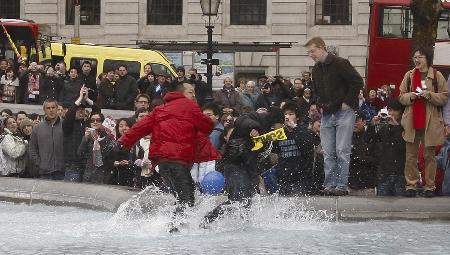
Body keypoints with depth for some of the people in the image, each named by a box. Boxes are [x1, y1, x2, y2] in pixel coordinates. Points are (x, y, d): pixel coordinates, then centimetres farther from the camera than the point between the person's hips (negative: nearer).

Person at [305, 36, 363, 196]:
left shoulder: (340, 64, -11)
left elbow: (358, 82, -13)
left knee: (342, 151, -9)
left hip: (344, 113, -7)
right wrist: (321, 104, 11)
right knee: (328, 153, 3)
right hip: (327, 115, 7)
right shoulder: (316, 70, 12)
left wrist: (347, 102, -13)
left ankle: (342, 185, -7)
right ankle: (330, 184, 6)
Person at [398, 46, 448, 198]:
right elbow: (401, 97, 12)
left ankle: (430, 186, 10)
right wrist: (409, 96, -10)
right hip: (412, 121, 2)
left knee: (429, 155, 3)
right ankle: (411, 185, 9)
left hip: (430, 123, -2)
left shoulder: (437, 76, -1)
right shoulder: (409, 75, 8)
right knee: (411, 155, 3)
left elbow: (444, 98, 0)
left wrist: (430, 95, -16)